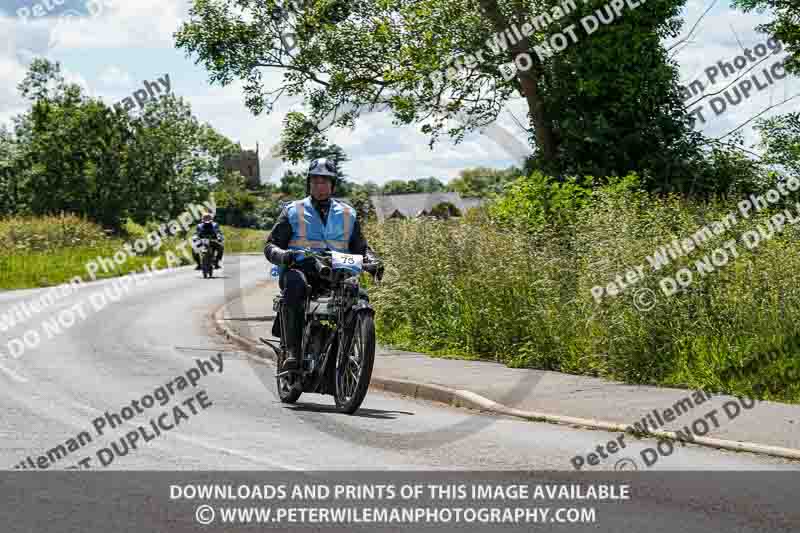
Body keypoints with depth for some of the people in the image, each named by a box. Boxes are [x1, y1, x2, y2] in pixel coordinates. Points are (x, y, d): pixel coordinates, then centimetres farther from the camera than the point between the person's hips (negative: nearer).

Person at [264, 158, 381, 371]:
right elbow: (271, 245, 9)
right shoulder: (293, 211, 13)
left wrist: (371, 260, -2)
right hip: (300, 269, -2)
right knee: (295, 282, -38)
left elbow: (360, 246, 22)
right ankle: (293, 351, -39)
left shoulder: (347, 214, 21)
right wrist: (282, 255, -15)